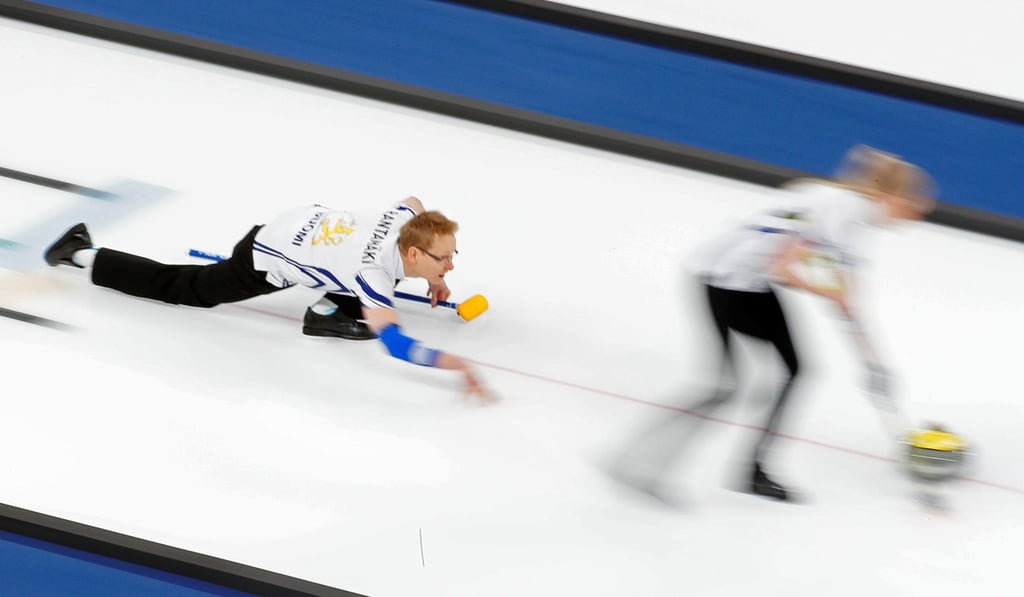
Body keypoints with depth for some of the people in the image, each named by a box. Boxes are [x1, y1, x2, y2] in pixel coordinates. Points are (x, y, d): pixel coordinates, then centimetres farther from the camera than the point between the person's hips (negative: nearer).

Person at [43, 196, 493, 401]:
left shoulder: (408, 219, -16)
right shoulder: (373, 273, -36)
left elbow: (414, 201, 12)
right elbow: (395, 345, -46)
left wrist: (433, 278, 11)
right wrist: (452, 362, -52)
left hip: (304, 220, 7)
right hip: (265, 263, -7)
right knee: (182, 288, 12)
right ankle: (83, 255, 25)